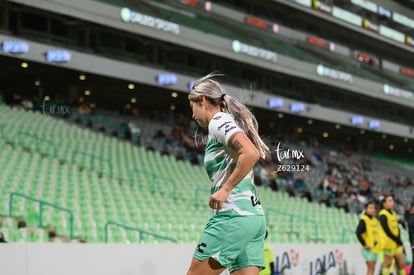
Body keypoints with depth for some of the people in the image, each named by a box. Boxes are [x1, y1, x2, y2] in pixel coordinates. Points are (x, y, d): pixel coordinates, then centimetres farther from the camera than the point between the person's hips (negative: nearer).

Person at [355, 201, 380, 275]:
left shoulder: (375, 220, 15)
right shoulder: (363, 220, -10)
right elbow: (358, 232, -20)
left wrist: (378, 243, 15)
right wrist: (364, 244, -19)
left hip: (375, 247, 8)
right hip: (368, 248, -8)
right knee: (371, 269, -12)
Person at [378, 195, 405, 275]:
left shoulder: (393, 213, 15)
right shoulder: (383, 214, -12)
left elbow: (396, 228, 16)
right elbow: (386, 230, -18)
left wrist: (399, 240, 1)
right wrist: (397, 240, -15)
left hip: (396, 244, 8)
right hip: (389, 244, -8)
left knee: (401, 264, 7)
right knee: (388, 264, -4)